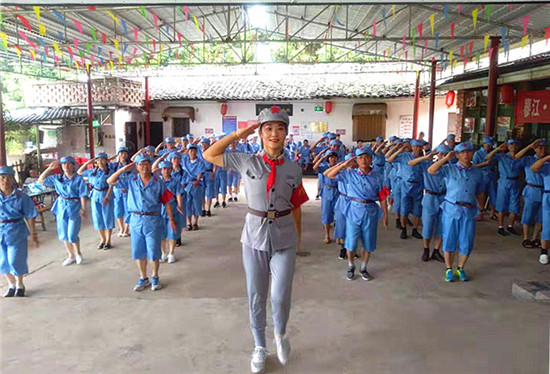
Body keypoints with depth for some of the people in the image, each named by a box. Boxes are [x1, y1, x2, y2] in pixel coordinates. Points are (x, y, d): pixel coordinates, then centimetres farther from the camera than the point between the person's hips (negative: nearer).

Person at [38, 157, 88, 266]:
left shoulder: (78, 179, -8)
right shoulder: (57, 178, 5)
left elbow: (82, 196, -10)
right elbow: (41, 180, 10)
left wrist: (83, 209, -14)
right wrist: (49, 169, 1)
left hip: (74, 209, -5)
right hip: (61, 208, 5)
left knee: (72, 235, -4)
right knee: (63, 235, 12)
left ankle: (78, 253, 22)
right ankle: (71, 256, 28)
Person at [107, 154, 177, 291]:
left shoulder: (158, 182, -2)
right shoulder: (131, 181, 4)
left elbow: (167, 202, 0)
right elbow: (110, 181, 6)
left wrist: (171, 219, -1)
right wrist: (123, 169, -3)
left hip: (153, 221, -2)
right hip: (136, 221, 3)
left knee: (154, 252, 6)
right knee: (138, 252, 11)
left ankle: (154, 277, 26)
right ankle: (143, 278, 28)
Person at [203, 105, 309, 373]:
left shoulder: (293, 169, 0)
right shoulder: (246, 162, -3)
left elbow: (296, 206, 8)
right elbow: (209, 155, 2)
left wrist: (298, 236, 13)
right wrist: (237, 135, -4)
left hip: (284, 239, 0)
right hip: (254, 236, 0)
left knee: (281, 296, -1)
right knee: (256, 296, 12)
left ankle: (280, 334, 35)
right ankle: (259, 347, 36)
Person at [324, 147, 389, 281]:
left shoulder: (376, 176, 2)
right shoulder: (350, 174, -2)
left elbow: (382, 196, 5)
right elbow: (328, 174, -7)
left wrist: (385, 214, 4)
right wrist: (344, 165, -11)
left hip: (371, 211, 2)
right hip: (354, 210, -1)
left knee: (369, 243, 10)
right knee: (351, 241, 3)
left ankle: (363, 268, 32)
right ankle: (351, 266, 29)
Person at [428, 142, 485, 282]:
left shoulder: (478, 173, 10)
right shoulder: (449, 169, 0)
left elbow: (479, 193, 17)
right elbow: (431, 170, -14)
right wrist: (446, 158, -12)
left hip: (469, 212, 3)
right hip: (451, 209, -3)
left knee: (466, 243, 8)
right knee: (449, 241, 5)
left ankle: (460, 268, 28)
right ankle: (448, 269, 21)